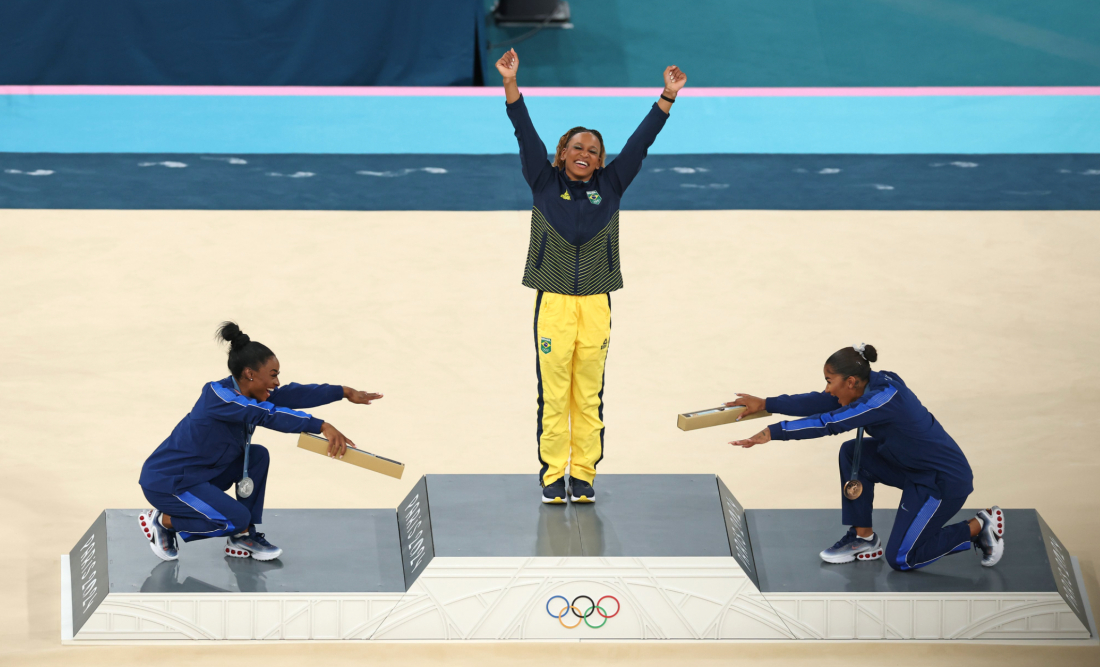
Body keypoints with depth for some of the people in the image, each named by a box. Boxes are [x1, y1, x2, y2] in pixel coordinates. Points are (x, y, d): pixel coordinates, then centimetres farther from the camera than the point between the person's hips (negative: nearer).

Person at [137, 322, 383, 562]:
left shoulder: (244, 394, 1)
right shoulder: (218, 396, -26)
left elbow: (293, 395, 1)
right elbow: (268, 415, -37)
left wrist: (345, 392, -3)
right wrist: (322, 426, -42)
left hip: (199, 474, 9)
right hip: (165, 483, -9)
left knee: (258, 456, 0)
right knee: (237, 519, -17)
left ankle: (243, 538, 7)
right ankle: (160, 521, 0)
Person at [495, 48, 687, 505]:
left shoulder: (610, 186, 10)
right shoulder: (545, 183, 6)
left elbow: (641, 141, 7)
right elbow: (525, 133, -1)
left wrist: (669, 96, 2)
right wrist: (510, 82, -10)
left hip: (596, 304, 2)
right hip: (554, 303, -2)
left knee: (589, 397, 4)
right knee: (554, 396, -2)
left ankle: (583, 476, 11)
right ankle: (552, 476, 5)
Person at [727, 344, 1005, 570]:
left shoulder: (884, 399, -30)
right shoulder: (872, 383, -4)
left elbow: (828, 424, -34)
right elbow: (820, 403, -1)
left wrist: (772, 432, -33)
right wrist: (766, 404, -3)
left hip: (946, 480, -9)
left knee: (900, 559, -2)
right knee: (852, 453, -1)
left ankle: (979, 527, 9)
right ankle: (864, 538, 10)